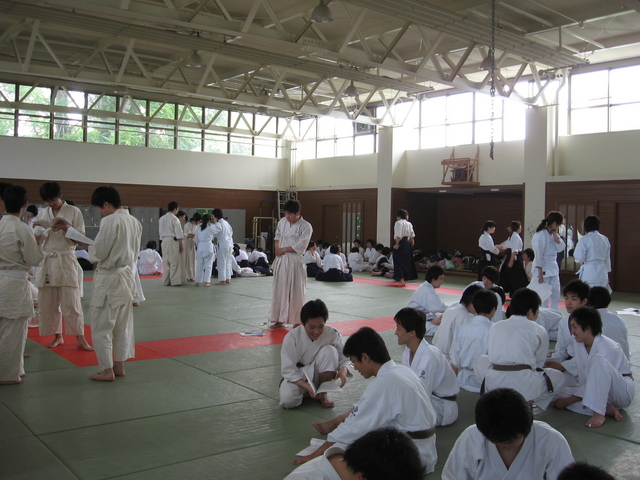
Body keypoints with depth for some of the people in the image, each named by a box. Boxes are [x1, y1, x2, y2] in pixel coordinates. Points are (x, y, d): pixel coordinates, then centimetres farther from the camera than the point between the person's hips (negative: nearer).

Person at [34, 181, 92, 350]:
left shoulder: (73, 212, -2)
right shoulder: (43, 214, 10)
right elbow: (38, 239, 10)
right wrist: (47, 229, -10)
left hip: (66, 260, -4)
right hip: (46, 260, 4)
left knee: (71, 302, -6)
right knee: (48, 303, 7)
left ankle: (80, 338, 0)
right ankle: (58, 336, 21)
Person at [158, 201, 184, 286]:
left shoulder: (161, 219, 10)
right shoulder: (174, 219, -11)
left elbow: (160, 231, 15)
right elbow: (178, 233, -12)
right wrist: (181, 244, -8)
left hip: (164, 241, 7)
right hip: (173, 241, -7)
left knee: (165, 262, 10)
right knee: (175, 262, -2)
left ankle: (166, 281, 13)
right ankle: (174, 281, -1)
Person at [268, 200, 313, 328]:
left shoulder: (306, 227, -9)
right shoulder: (282, 222, 9)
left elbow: (300, 247, -14)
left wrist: (283, 250, -10)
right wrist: (277, 248, 3)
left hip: (295, 261, -5)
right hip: (281, 260, 5)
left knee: (296, 292, -1)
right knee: (279, 290, 10)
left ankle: (297, 321, 11)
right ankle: (279, 320, 21)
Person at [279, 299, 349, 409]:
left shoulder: (332, 334, -17)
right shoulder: (291, 337, -21)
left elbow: (344, 359, -8)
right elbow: (288, 370, -20)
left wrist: (343, 370, -34)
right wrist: (307, 386, -36)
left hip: (319, 375, 2)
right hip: (297, 378, -2)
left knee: (330, 350, -28)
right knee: (287, 400, -34)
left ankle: (322, 393, -9)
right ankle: (305, 393, 3)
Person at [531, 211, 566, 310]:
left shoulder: (552, 235, 11)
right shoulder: (540, 235, -14)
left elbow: (561, 248, 2)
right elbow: (538, 256, -17)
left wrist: (555, 234, -3)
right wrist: (540, 274, -18)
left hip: (553, 270, 9)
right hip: (543, 269, -9)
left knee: (556, 297, 13)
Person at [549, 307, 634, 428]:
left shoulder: (607, 348, -25)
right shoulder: (580, 344, -2)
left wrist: (568, 401, -20)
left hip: (623, 392, -8)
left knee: (597, 360, -36)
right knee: (560, 394, -14)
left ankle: (599, 413, -34)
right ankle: (608, 409, -18)